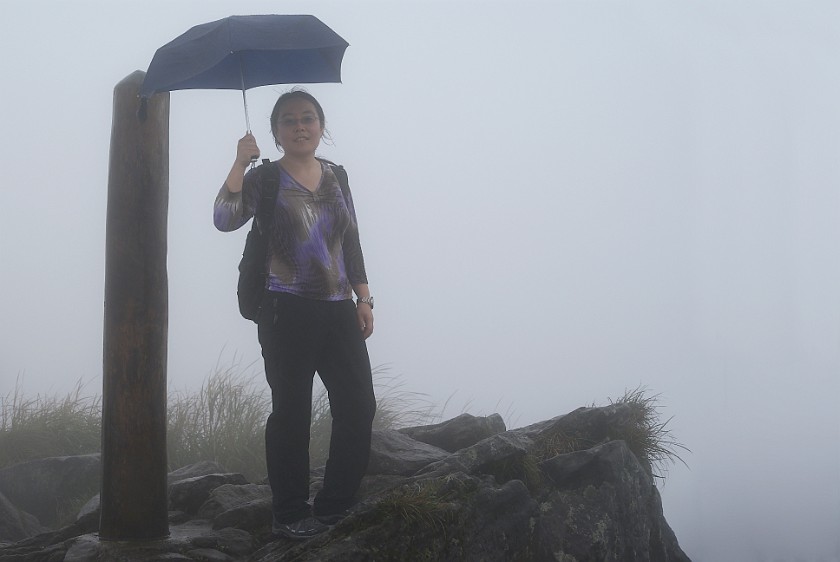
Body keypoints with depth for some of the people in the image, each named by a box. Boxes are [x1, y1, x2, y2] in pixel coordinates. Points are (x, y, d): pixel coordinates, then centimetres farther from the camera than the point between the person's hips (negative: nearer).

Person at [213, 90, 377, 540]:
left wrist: (363, 298, 12)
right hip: (287, 312, -5)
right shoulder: (265, 178, -1)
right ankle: (289, 514, 7)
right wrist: (241, 161, -20)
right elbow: (224, 219, -17)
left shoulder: (335, 176, 13)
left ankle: (334, 508, 12)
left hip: (339, 310, 5)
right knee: (292, 412, -3)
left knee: (359, 407, 1)